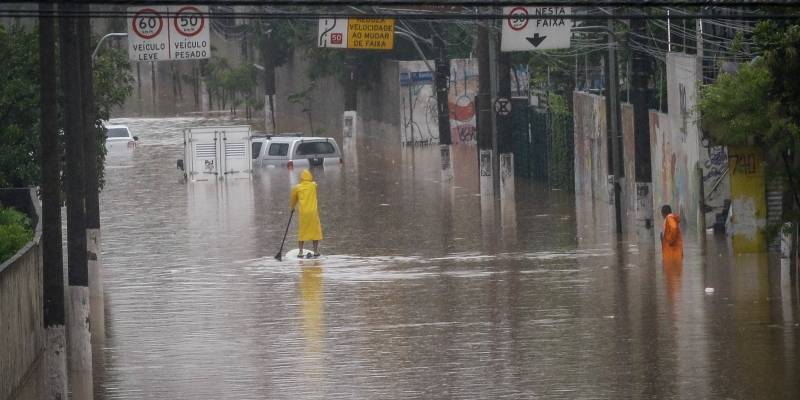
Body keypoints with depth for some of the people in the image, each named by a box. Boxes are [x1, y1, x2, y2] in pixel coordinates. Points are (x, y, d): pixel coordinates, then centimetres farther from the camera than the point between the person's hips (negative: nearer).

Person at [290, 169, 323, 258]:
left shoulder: (297, 188, 2)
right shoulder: (313, 185, 2)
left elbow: (294, 199, 15)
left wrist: (292, 207, 34)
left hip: (302, 212, 0)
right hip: (313, 211, 0)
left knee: (301, 232, 7)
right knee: (315, 231, 9)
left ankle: (300, 252, 3)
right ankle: (315, 251, 10)